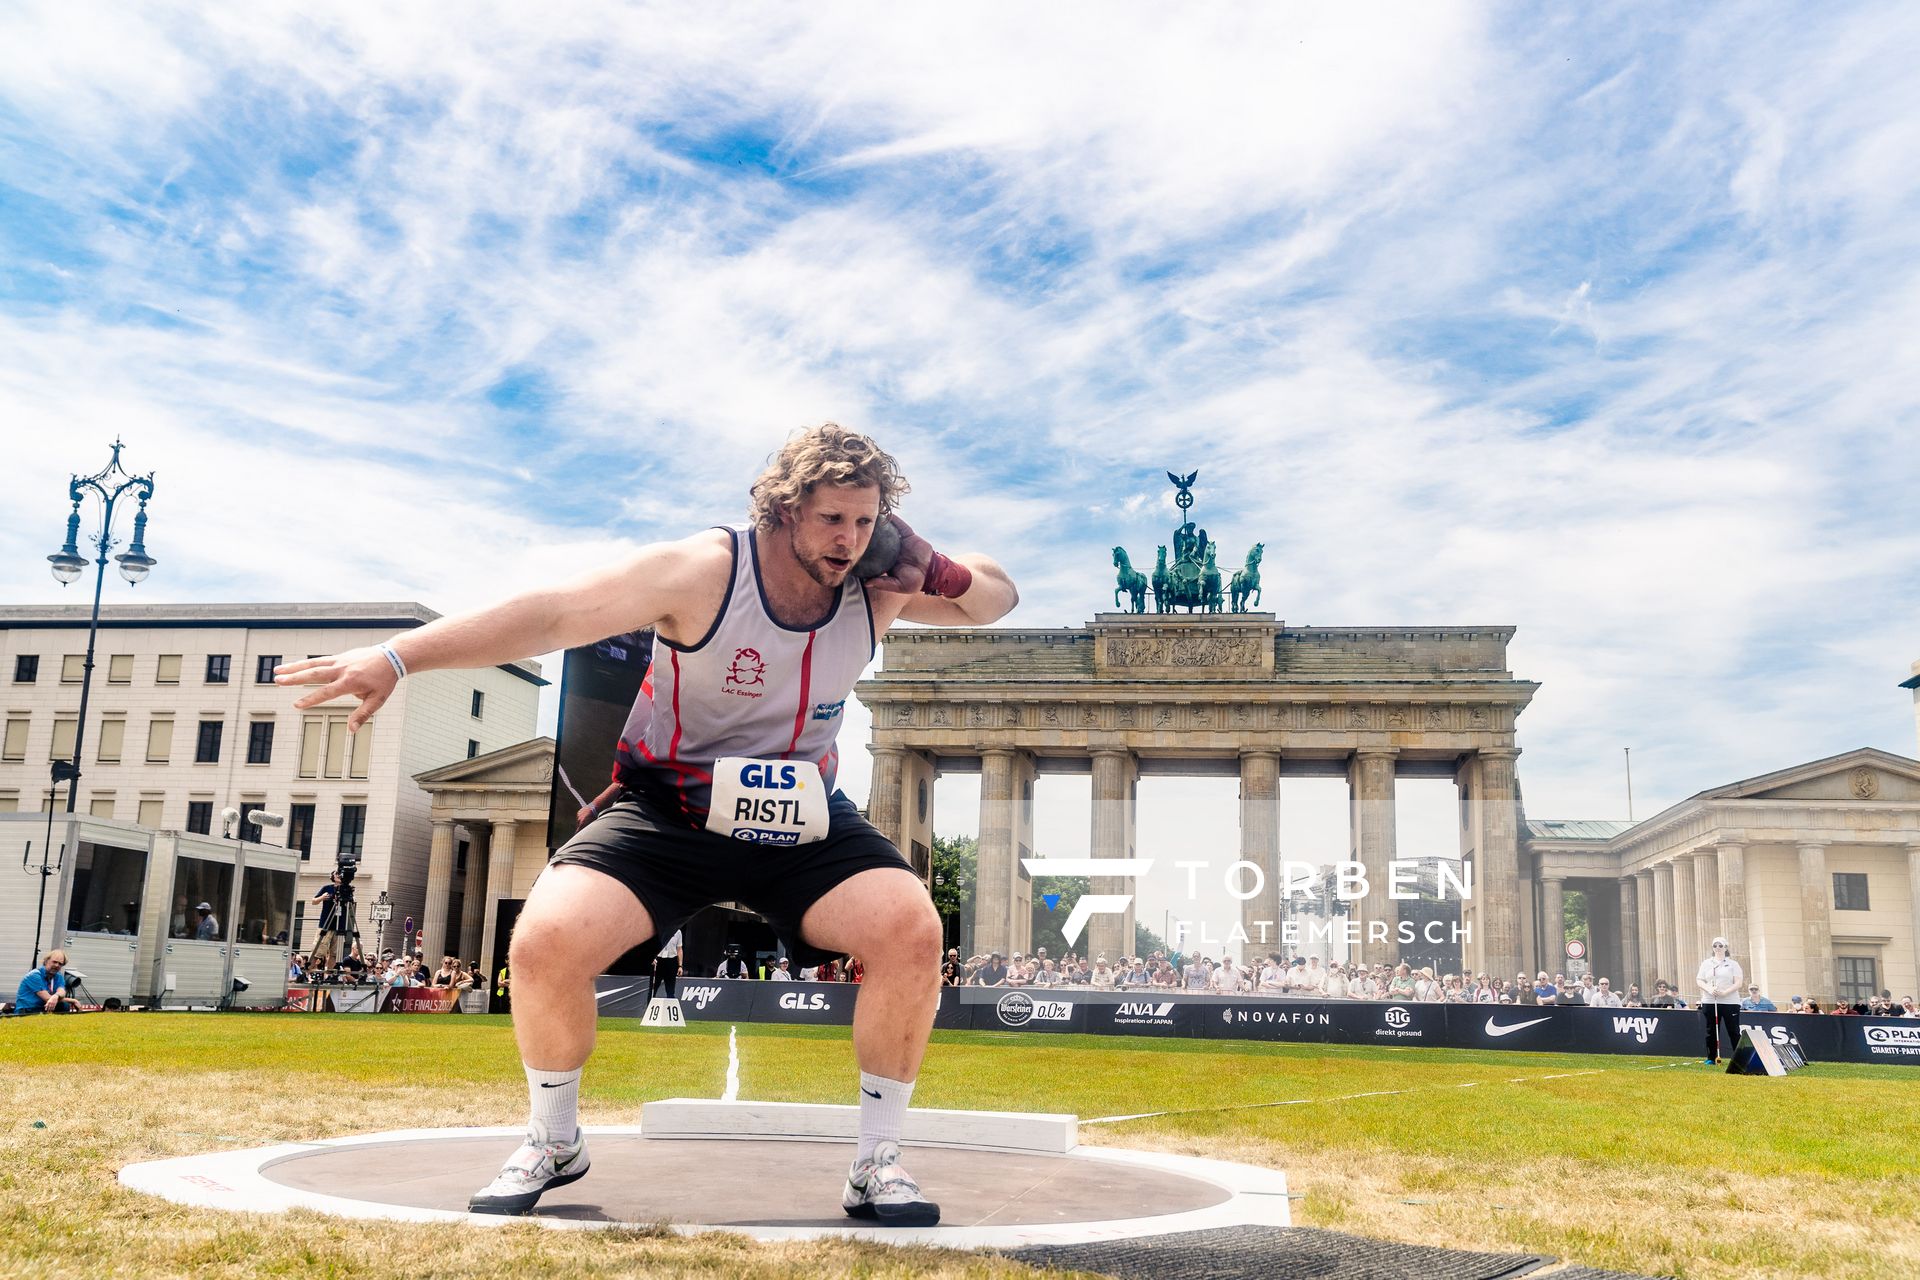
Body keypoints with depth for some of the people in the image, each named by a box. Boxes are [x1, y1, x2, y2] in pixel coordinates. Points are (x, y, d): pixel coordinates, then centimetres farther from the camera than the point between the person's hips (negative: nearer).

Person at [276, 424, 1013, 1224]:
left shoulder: (876, 587, -7)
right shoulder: (704, 573, -20)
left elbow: (999, 599, 8)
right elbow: (554, 614, -22)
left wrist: (941, 575, -17)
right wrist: (396, 656, -28)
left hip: (805, 827, 3)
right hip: (669, 816, -2)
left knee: (912, 928, -22)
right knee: (545, 943, -22)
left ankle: (878, 1163, -3)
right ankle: (552, 1143, 9)